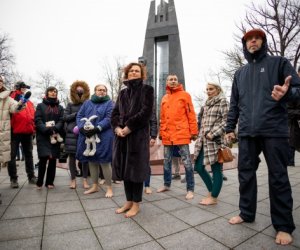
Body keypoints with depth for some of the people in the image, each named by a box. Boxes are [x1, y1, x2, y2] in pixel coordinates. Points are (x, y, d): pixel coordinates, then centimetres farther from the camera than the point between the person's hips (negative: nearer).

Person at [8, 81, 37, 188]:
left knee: (29, 155, 11)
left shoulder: (29, 102, 16)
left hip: (28, 132, 5)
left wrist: (33, 129, 9)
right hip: (14, 132, -5)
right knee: (12, 155, 2)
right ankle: (13, 179, 12)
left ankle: (31, 176, 21)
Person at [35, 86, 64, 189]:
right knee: (43, 158, -12)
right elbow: (37, 120, -3)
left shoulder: (60, 107, 16)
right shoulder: (40, 105, 9)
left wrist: (54, 129, -17)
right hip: (43, 137, -2)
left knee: (53, 159, 3)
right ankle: (39, 182, 4)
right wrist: (46, 129, -19)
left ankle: (49, 182, 14)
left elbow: (62, 121, 2)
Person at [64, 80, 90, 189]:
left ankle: (85, 179, 13)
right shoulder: (70, 105, 11)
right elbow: (65, 117, 3)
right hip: (72, 134, 1)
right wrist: (77, 114, -8)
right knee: (72, 156, 5)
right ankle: (73, 179, 17)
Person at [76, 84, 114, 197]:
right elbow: (79, 116, 10)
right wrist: (82, 128, -10)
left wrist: (96, 129, -21)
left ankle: (109, 188, 11)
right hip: (87, 136, 5)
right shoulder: (87, 103, 17)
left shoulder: (109, 103, 2)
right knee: (91, 161, 12)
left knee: (104, 162, -2)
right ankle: (95, 186, 26)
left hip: (103, 137, -5)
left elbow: (109, 119, -11)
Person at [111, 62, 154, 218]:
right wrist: (117, 127, -8)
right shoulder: (123, 92, 18)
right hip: (122, 135, 5)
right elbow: (115, 113, 11)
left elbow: (146, 112, -11)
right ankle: (128, 201, 24)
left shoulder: (147, 90, 3)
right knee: (124, 168, 9)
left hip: (138, 135, -5)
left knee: (136, 168, 0)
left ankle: (136, 204, 15)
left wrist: (129, 127, -15)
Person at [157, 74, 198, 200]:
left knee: (187, 162, 0)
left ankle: (190, 189, 11)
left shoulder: (185, 95, 2)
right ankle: (167, 184, 30)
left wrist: (194, 132, -8)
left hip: (181, 133, -5)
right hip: (167, 135, 5)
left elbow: (191, 114, -3)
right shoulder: (164, 98, 15)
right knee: (167, 161, 14)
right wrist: (161, 132, 13)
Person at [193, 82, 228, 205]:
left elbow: (226, 120, -11)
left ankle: (214, 197, 15)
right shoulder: (207, 103, 20)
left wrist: (213, 133, -17)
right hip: (203, 140, 8)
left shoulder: (222, 101, -1)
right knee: (198, 167, 8)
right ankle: (211, 191, 25)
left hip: (215, 140, -8)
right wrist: (200, 136, 13)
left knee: (216, 169, 2)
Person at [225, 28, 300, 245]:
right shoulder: (240, 73, 20)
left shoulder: (279, 63, 9)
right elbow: (234, 104, 18)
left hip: (274, 131, -4)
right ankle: (246, 213, 25)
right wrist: (230, 127, 13)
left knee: (278, 178, 2)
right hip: (247, 133, 4)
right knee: (245, 174, 8)